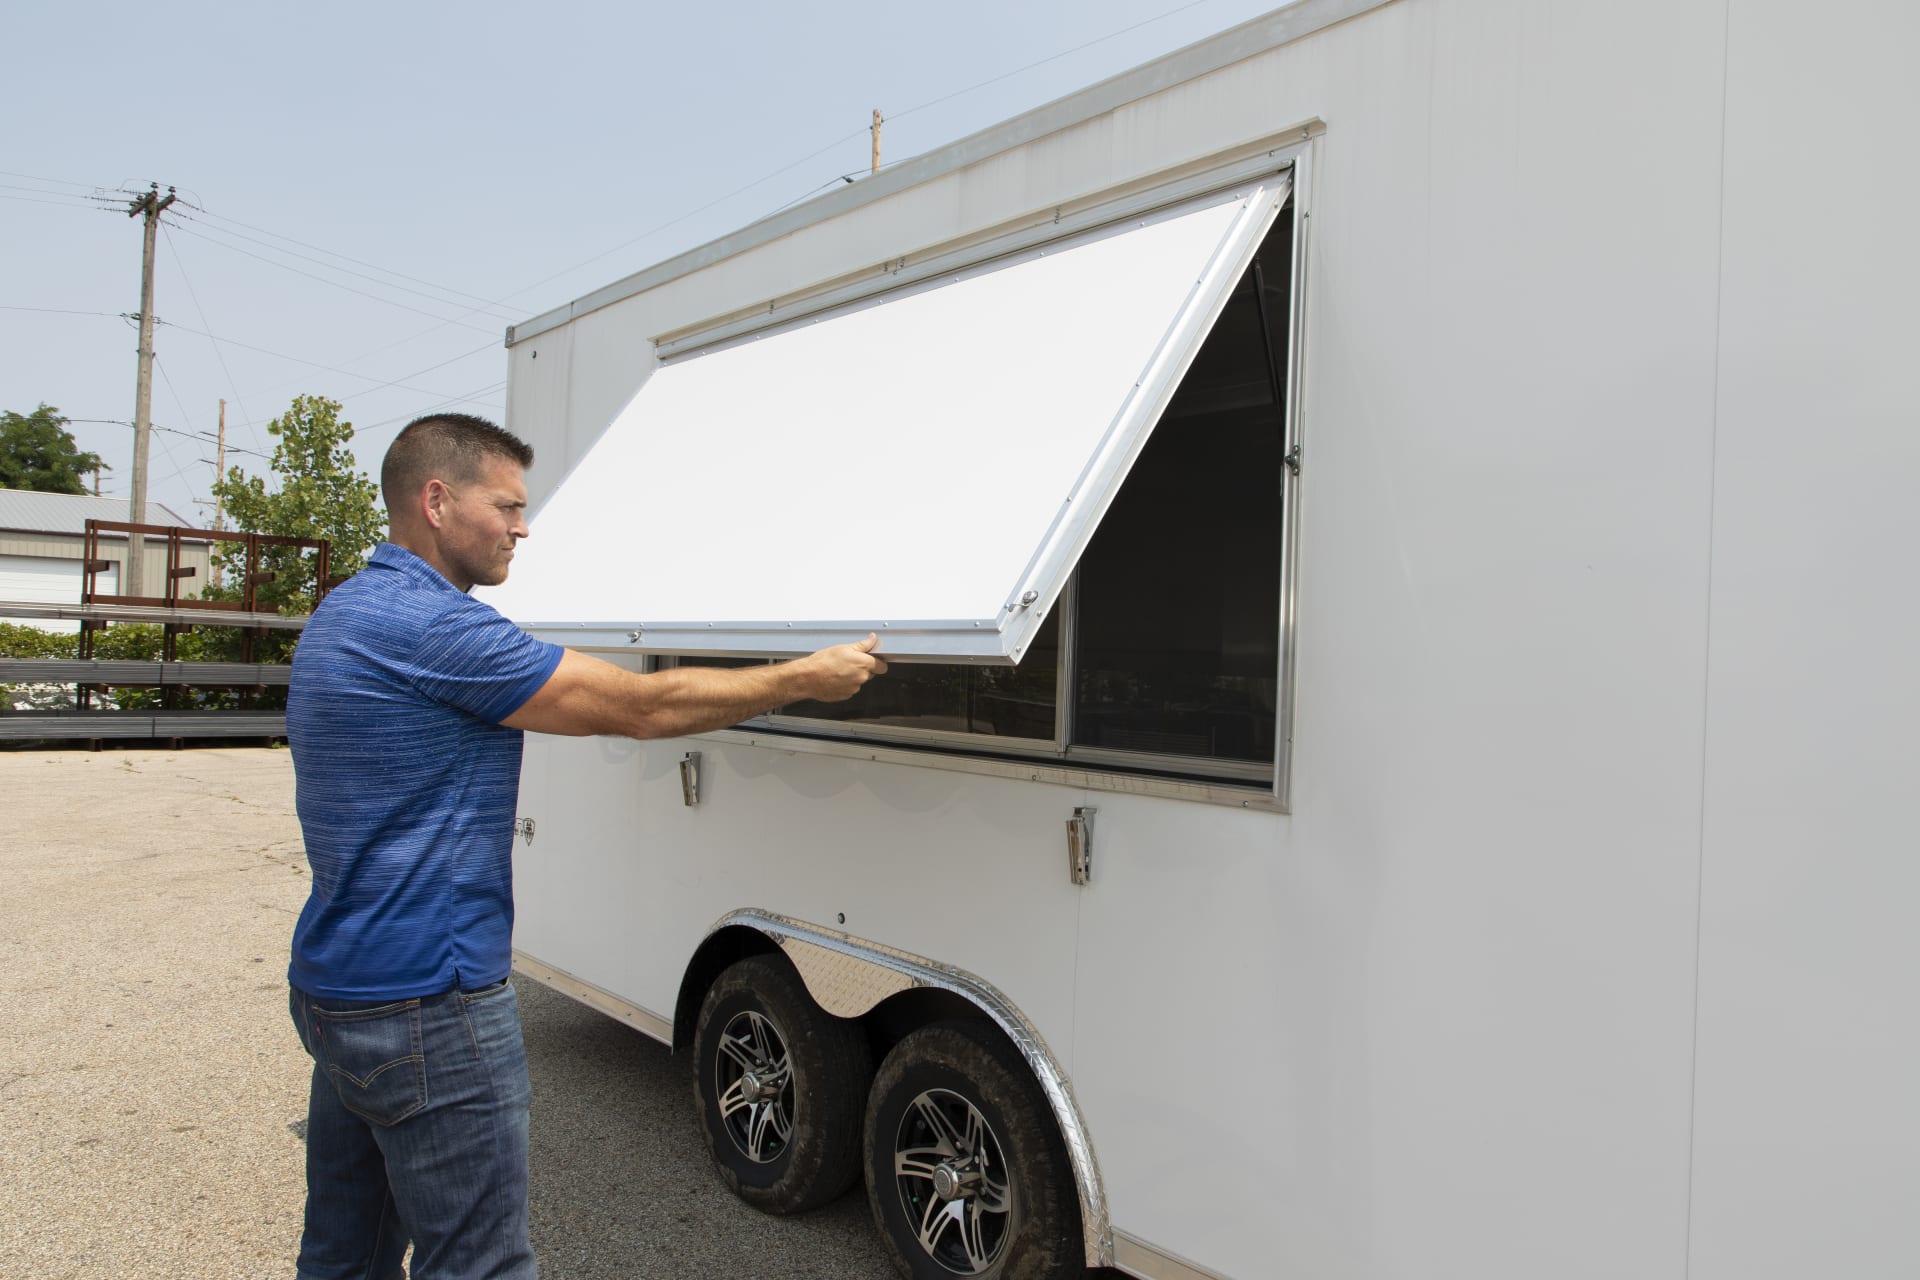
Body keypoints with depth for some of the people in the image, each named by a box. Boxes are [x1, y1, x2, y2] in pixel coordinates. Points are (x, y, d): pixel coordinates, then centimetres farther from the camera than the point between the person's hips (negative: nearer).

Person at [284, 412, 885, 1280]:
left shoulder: (347, 611, 11)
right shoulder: (428, 622, -22)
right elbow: (643, 708, -20)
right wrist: (805, 679, -11)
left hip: (336, 987, 11)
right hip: (426, 1006, -10)